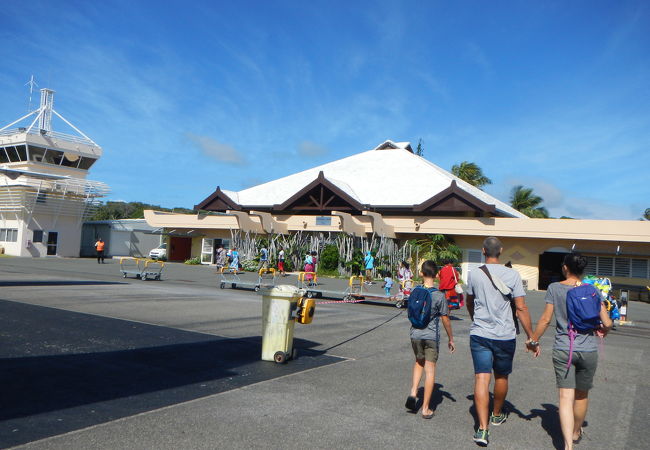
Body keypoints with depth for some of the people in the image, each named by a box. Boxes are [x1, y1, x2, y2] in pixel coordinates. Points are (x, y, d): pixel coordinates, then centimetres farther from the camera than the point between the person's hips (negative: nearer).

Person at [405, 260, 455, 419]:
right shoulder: (439, 296, -12)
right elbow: (445, 320, -6)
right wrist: (451, 339, 7)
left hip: (415, 335, 3)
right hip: (432, 336, -3)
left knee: (419, 362, 24)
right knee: (430, 369, 4)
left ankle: (413, 394, 8)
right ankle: (425, 408, 9)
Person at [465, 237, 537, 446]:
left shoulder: (474, 274, -1)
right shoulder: (512, 275, -7)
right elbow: (521, 308, -8)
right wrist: (531, 338, -1)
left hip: (479, 334, 0)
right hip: (505, 335, 0)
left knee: (481, 378, -2)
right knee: (501, 377, 19)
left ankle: (483, 428, -11)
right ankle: (497, 414, 40)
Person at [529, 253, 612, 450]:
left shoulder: (554, 288, -4)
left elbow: (545, 319, -4)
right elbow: (607, 323, -4)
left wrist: (534, 340, 9)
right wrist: (603, 330, 19)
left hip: (562, 350, -1)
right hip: (588, 350, 2)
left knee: (565, 397, -1)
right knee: (581, 395, 20)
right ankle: (576, 433, 40)